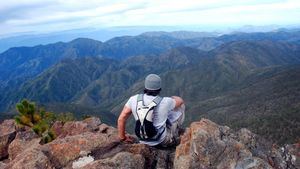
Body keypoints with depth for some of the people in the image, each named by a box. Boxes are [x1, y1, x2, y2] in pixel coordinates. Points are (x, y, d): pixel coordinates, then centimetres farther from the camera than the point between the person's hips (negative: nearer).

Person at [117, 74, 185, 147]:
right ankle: (175, 135, 26)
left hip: (145, 141, 4)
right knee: (180, 105, 10)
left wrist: (123, 137, 4)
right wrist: (172, 98, 23)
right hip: (163, 140, -3)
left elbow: (121, 119, -11)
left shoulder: (134, 99, -14)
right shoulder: (165, 102, -21)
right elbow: (180, 101, 1)